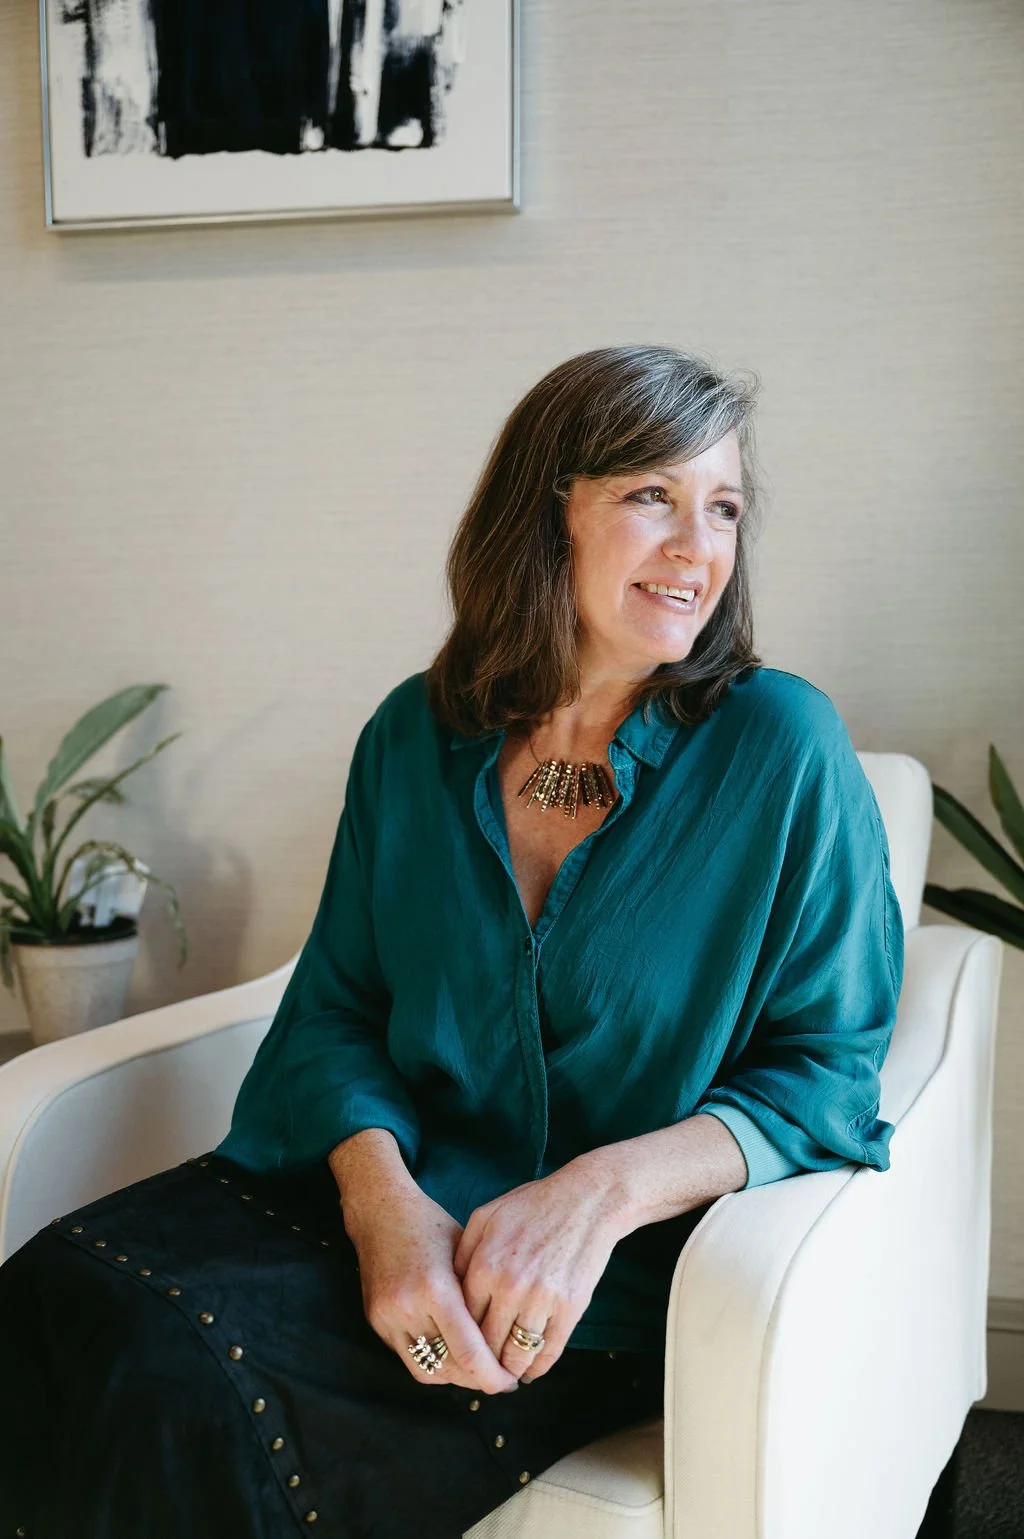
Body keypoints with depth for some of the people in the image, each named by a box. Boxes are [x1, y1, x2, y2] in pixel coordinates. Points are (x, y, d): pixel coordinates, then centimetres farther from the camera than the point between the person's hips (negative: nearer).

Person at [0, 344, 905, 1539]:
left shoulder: (782, 749, -5)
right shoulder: (414, 737, 6)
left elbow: (828, 1073, -4)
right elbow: (336, 1006, 7)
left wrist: (604, 1189, -21)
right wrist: (380, 1194, -15)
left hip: (627, 1271, -4)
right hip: (399, 1199, 4)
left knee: (181, 1370, -27)